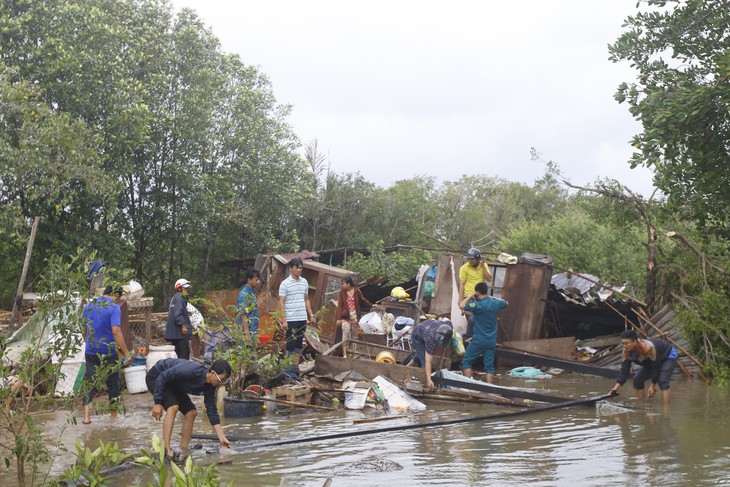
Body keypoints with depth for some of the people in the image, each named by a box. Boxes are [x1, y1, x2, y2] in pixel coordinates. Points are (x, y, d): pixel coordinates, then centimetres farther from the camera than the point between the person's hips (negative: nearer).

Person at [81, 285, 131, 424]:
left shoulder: (88, 307, 7)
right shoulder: (114, 307, -11)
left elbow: (84, 331, 16)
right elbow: (116, 331, -20)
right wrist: (126, 352, -18)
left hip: (91, 351, 4)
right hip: (109, 352, -4)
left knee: (89, 383, 7)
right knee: (113, 384, 10)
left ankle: (86, 415, -7)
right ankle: (114, 415, 19)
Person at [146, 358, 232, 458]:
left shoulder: (209, 387, -13)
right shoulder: (191, 371, -38)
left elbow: (212, 412, -6)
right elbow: (162, 378, -31)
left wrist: (222, 438, -10)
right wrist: (158, 403, -29)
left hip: (173, 384, 8)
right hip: (156, 377, -8)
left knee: (191, 412, -2)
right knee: (173, 407, -30)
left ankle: (183, 450, 3)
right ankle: (166, 449, -33)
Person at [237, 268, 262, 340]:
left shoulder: (253, 292, 10)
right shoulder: (244, 294, -18)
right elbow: (243, 316, -20)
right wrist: (247, 334, -21)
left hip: (253, 330, 9)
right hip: (247, 331, -9)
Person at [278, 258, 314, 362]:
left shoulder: (304, 282, 10)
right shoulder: (285, 284, -7)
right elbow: (281, 303, -9)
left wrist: (311, 315, 12)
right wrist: (284, 320, -15)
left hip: (303, 319, 5)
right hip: (291, 319, -5)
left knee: (299, 344, 10)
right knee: (290, 345, 0)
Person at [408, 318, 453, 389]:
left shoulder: (449, 326, -34)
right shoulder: (431, 340, -48)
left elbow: (446, 320, -5)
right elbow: (428, 362, -45)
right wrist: (429, 380, -52)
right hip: (417, 337, -6)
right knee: (424, 361, -16)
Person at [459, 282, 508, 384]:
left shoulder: (479, 305, -18)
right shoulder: (496, 303, 3)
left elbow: (462, 306, -22)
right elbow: (506, 303, 25)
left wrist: (469, 297, -6)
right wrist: (492, 298, 25)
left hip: (479, 339, -5)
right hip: (492, 340, 6)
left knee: (466, 361, 7)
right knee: (489, 365, 6)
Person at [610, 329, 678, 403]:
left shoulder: (648, 348, -43)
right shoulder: (626, 352, -21)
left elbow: (655, 367, -32)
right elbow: (624, 371, -20)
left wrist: (653, 386, -27)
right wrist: (616, 387, -33)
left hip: (668, 356, -7)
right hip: (650, 362, 7)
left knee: (662, 381, -28)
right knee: (637, 380, -3)